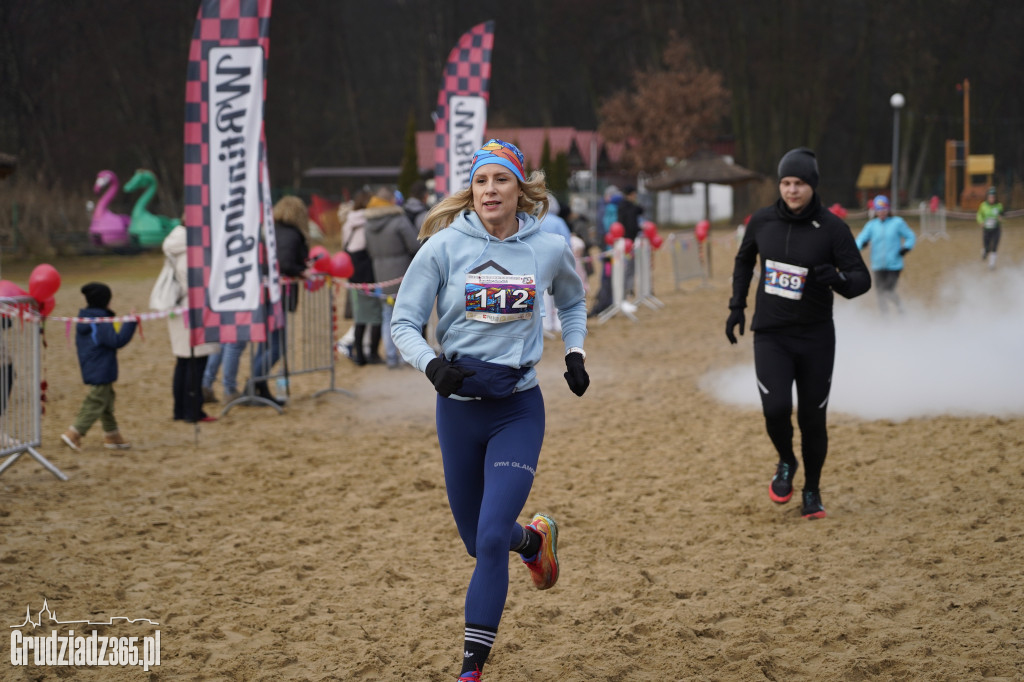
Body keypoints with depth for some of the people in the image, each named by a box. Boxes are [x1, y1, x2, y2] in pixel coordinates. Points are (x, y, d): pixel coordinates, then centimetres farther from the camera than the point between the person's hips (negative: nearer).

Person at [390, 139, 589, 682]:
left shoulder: (549, 248, -2)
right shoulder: (444, 245, -8)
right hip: (459, 407, 1)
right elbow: (403, 321, -5)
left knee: (492, 539, -13)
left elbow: (572, 301, 21)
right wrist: (431, 364, -23)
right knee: (478, 542, 14)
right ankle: (534, 538, 50)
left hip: (519, 410, -1)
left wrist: (574, 354, 7)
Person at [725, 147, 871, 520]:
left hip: (815, 338, -1)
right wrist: (737, 305, 12)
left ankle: (812, 491, 27)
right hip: (770, 335, 1)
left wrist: (838, 279, -34)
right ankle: (785, 463, 15)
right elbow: (744, 260, 18)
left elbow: (862, 278, -13)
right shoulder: (762, 221, -1)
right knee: (776, 408, -17)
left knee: (813, 419, 4)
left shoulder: (832, 227, -11)